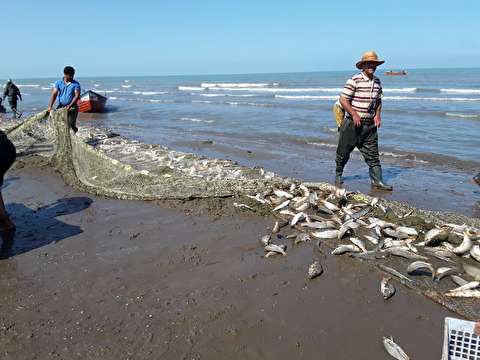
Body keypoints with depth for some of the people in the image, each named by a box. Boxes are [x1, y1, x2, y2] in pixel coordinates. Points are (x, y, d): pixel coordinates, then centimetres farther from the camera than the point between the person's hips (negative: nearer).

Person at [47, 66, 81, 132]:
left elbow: (77, 96, -11)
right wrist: (50, 106, -16)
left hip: (72, 107, -3)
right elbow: (54, 94, -3)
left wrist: (69, 106, -23)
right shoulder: (58, 82, 4)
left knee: (71, 123, -9)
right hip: (61, 106, 3)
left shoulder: (76, 84, -2)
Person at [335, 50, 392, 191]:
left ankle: (377, 180, 8)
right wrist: (354, 114, -17)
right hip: (353, 123, -5)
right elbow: (343, 99, -13)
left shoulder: (377, 81, 10)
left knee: (372, 153, 4)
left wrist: (378, 115, 6)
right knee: (344, 152, 6)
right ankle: (338, 175, 27)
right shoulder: (354, 80, -11)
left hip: (370, 124, 5)